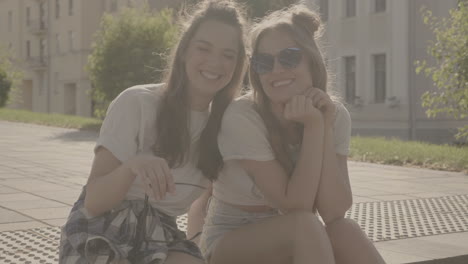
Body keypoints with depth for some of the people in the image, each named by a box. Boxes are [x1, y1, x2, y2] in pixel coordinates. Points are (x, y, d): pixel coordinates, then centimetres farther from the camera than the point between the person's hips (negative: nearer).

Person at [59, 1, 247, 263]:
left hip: (161, 237, 3)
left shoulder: (225, 123, 1)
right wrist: (132, 166, -34)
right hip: (102, 232, -3)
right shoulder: (137, 102, -13)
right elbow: (93, 202, -16)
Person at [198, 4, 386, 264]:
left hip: (294, 242, 4)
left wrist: (325, 126, -23)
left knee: (345, 231, -29)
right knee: (305, 227, -33)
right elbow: (297, 208, -22)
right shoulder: (241, 117, -22)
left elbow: (334, 212, -18)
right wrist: (313, 127, -26)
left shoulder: (335, 115, -8)